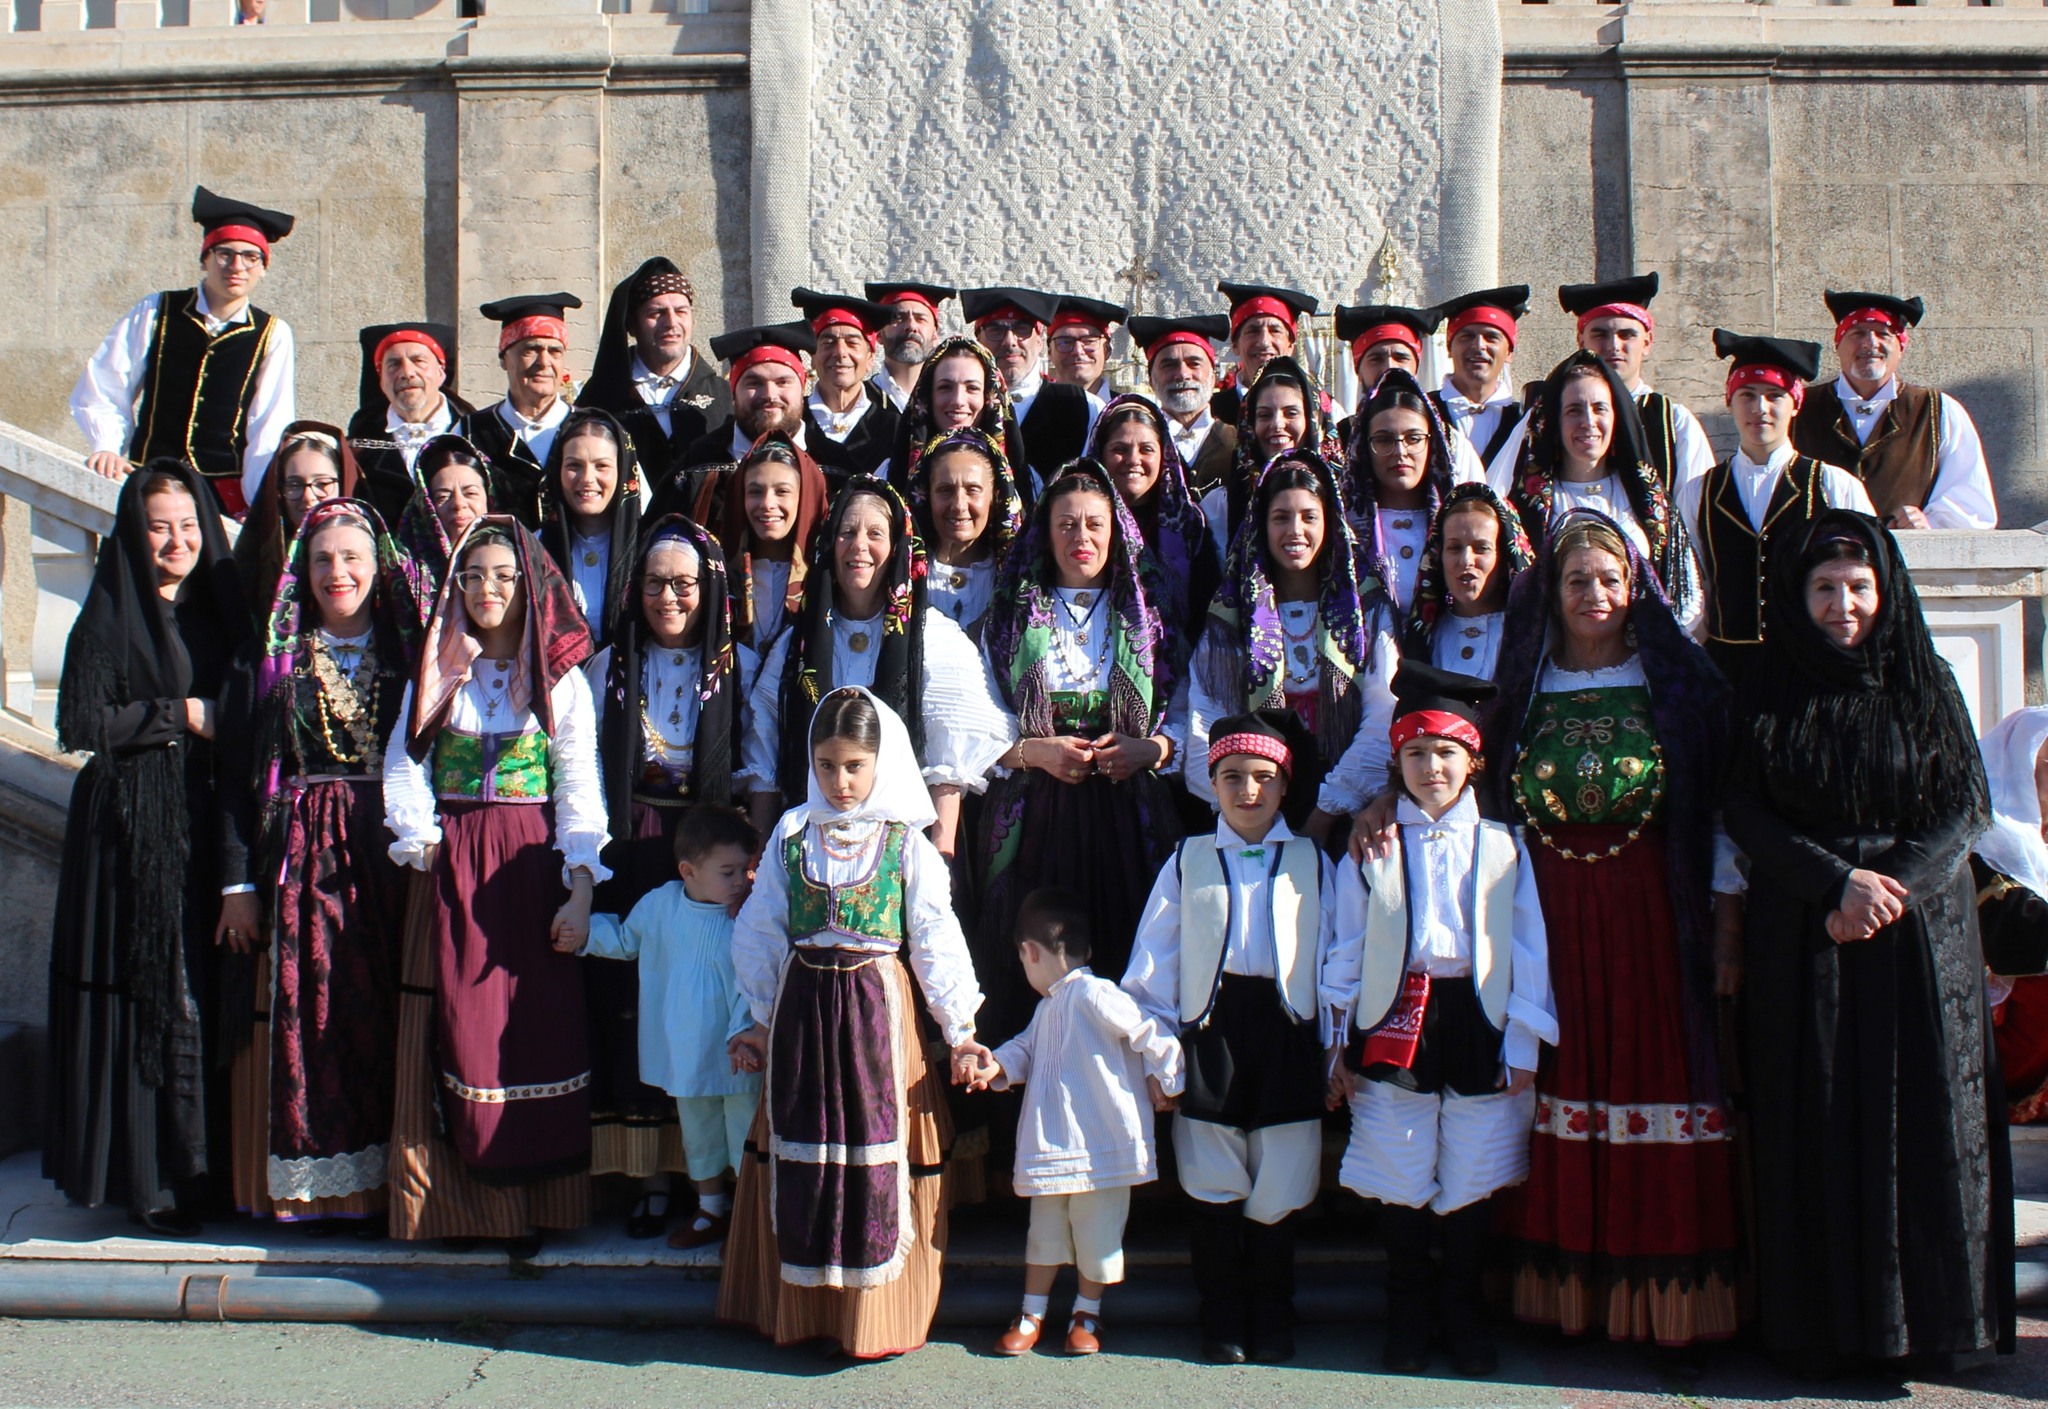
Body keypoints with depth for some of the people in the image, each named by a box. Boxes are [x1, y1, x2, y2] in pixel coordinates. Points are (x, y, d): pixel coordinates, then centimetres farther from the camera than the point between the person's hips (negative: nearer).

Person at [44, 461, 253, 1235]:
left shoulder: (220, 611, 13)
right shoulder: (110, 615, -2)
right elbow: (80, 723, -10)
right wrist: (182, 715, -9)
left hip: (206, 822, 4)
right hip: (131, 827, -4)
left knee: (206, 990, 5)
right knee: (145, 992, -3)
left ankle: (206, 1164, 13)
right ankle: (146, 1176, 5)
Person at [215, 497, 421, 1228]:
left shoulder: (410, 652, 6)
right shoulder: (271, 656, 7)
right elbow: (235, 774, 4)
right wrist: (239, 880, -2)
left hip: (389, 859, 0)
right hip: (300, 863, 0)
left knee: (381, 1017, 0)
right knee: (306, 1014, 0)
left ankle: (380, 1180, 8)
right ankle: (310, 1185, 8)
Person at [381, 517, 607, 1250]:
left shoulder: (561, 680, 4)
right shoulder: (435, 675, 11)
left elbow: (579, 787, -1)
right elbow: (403, 769, 5)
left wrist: (581, 888, -9)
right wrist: (422, 846, -10)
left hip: (532, 867, -1)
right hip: (451, 870, 2)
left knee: (535, 1039, -3)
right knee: (458, 1039, 0)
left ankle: (534, 1201, 5)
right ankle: (461, 1198, 9)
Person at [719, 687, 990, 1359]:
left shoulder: (905, 840, -2)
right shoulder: (792, 833, 4)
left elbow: (935, 939, -3)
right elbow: (760, 932, 8)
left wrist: (958, 1031, -4)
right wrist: (760, 1020, 9)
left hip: (880, 1008, -2)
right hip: (802, 1008, 2)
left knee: (880, 1161, 1)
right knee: (801, 1160, 9)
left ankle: (877, 1315, 15)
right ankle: (802, 1308, 23)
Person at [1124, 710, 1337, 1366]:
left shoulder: (1313, 864, 9)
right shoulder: (1187, 861, 8)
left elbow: (1334, 961, 9)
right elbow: (1153, 964, 6)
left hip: (1287, 1038, 0)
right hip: (1209, 1035, 0)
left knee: (1278, 1194, 3)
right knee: (1215, 1190, 5)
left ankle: (1270, 1320, 20)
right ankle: (1221, 1318, 19)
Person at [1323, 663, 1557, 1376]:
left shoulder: (1503, 845, 6)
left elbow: (1528, 949, 6)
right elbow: (1346, 950, 7)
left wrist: (1524, 1047, 0)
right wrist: (1338, 1044, 4)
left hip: (1478, 1025, 0)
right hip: (1394, 1024, 0)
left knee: (1472, 1184, 7)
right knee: (1400, 1183, 6)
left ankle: (1464, 1318, 24)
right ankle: (1407, 1318, 21)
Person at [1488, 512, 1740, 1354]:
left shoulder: (1677, 680, 5)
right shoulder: (1524, 686, 10)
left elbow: (1718, 802, 2)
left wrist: (1727, 903, -5)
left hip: (1651, 908, -1)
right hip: (1550, 914, 2)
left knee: (1653, 1061, -4)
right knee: (1562, 1073, 2)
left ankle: (1666, 1301, 3)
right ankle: (1561, 1288, 11)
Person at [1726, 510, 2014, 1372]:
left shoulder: (1926, 685, 5)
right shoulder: (1769, 695, 4)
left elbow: (1967, 807, 1)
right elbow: (1744, 812, -1)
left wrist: (1893, 887, -13)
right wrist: (1836, 879, -13)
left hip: (1922, 934, 0)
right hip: (1801, 939, 0)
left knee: (1924, 1119, -1)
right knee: (1815, 1127, 0)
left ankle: (1931, 1314, 12)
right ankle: (1825, 1323, 9)